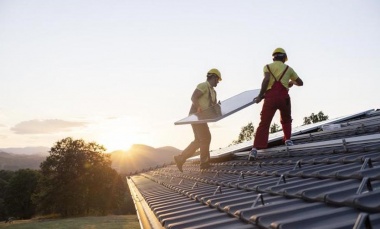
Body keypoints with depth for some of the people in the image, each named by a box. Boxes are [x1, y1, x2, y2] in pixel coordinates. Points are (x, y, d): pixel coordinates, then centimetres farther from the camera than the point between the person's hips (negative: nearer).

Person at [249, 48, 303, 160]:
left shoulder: (268, 66, 14)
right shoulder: (288, 69, 20)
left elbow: (266, 79, -6)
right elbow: (300, 83, 27)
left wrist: (260, 95, -3)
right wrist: (292, 82, 47)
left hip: (270, 97, -1)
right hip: (283, 97, 1)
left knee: (264, 123, -5)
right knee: (286, 120, 29)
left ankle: (255, 148, -14)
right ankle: (287, 139, 22)